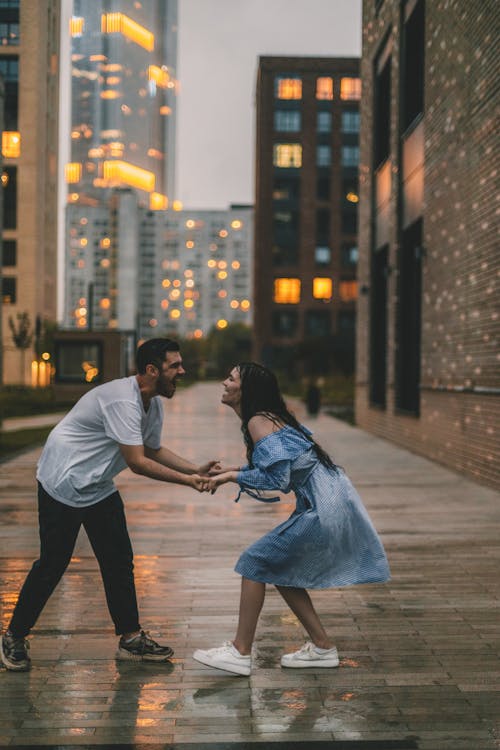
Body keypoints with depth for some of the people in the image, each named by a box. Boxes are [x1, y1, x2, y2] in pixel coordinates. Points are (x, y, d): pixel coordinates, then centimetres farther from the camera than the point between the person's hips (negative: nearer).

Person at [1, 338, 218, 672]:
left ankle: (131, 638, 12)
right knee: (52, 564, -3)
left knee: (120, 562, 5)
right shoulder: (122, 401, -28)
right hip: (63, 484, -9)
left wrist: (197, 470, 3)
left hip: (99, 488, 9)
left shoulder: (153, 404, 3)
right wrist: (186, 480, -25)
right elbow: (137, 462, -30)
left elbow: (155, 450, 15)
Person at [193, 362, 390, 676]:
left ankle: (240, 652, 3)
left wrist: (233, 477, -12)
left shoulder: (258, 422, -16)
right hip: (331, 503, 10)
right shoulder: (273, 416, 13)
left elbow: (276, 477, -21)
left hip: (323, 509, -10)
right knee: (281, 569, 16)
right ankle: (322, 647, 22)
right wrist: (231, 471, 11)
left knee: (257, 562, -4)